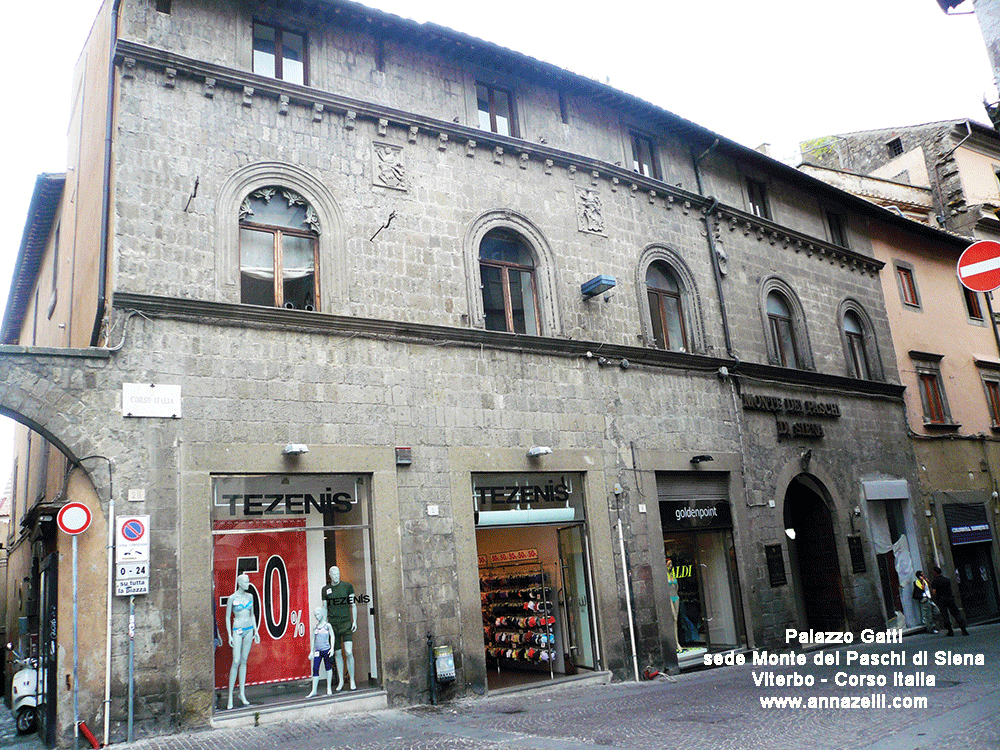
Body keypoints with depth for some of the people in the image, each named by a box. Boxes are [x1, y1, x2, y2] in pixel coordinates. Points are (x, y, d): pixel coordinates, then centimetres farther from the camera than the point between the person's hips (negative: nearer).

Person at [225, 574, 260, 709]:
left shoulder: (249, 596, 8)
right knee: (236, 662, -9)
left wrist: (256, 631, 11)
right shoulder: (232, 598, -6)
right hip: (238, 630, -5)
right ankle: (230, 696, -2)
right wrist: (229, 635, -9)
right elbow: (227, 617, -4)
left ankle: (242, 694, 13)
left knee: (244, 661, 7)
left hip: (249, 629, 5)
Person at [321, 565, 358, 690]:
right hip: (333, 623, 2)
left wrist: (355, 621, -2)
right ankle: (341, 681, 17)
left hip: (346, 622, -2)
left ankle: (352, 680, 1)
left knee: (348, 652, -11)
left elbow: (353, 604, 5)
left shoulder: (347, 586, 4)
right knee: (337, 653, 5)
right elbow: (325, 608, 14)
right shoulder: (325, 589, 9)